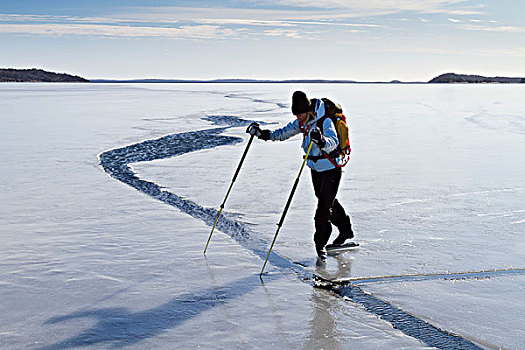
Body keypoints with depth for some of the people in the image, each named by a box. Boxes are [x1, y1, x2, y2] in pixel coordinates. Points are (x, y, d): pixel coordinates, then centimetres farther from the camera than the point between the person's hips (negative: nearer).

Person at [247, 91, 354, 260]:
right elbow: (285, 132, 10)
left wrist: (322, 140, -61)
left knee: (324, 205, -11)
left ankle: (320, 244, -2)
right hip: (315, 168, 8)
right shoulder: (302, 122, -2)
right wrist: (264, 134, -1)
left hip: (331, 168, -8)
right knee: (327, 201, 20)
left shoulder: (325, 121, -25)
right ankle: (345, 230, 39)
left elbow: (334, 142, -40)